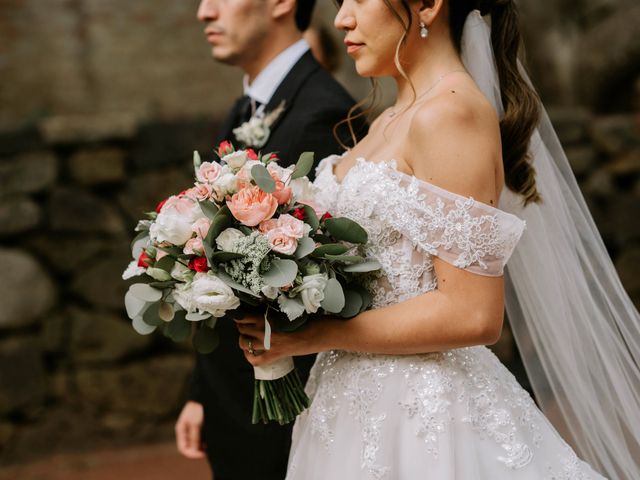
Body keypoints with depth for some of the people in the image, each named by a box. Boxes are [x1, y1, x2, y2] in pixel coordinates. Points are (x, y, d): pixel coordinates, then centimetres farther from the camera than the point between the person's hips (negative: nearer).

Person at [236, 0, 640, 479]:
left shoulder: (453, 112, -17)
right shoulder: (389, 123, 10)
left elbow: (472, 314, -23)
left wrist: (310, 336, -18)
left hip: (420, 414, -8)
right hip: (363, 404, 9)